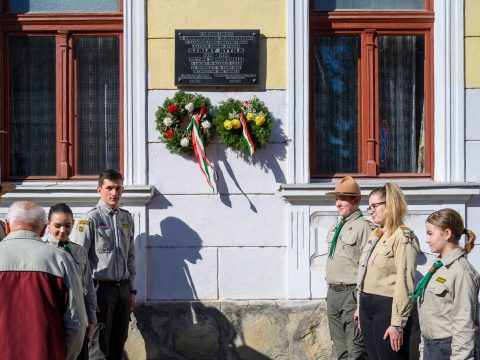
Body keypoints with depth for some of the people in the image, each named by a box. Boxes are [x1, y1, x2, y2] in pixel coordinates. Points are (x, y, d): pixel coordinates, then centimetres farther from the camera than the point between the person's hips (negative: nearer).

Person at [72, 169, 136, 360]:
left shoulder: (127, 218, 9)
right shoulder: (90, 219, -10)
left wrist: (131, 290, 14)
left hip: (123, 289, 6)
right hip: (102, 288, -6)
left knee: (119, 344, 13)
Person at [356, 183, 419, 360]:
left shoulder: (403, 237, -12)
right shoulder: (374, 235, 15)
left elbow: (404, 283, -18)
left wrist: (398, 323, -21)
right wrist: (361, 311, 16)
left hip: (387, 307, -8)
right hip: (367, 306, 8)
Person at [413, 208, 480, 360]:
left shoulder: (461, 271, -17)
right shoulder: (438, 266, 9)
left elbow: (464, 323, -19)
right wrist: (424, 346, 16)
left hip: (447, 347, -8)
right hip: (430, 346, 8)